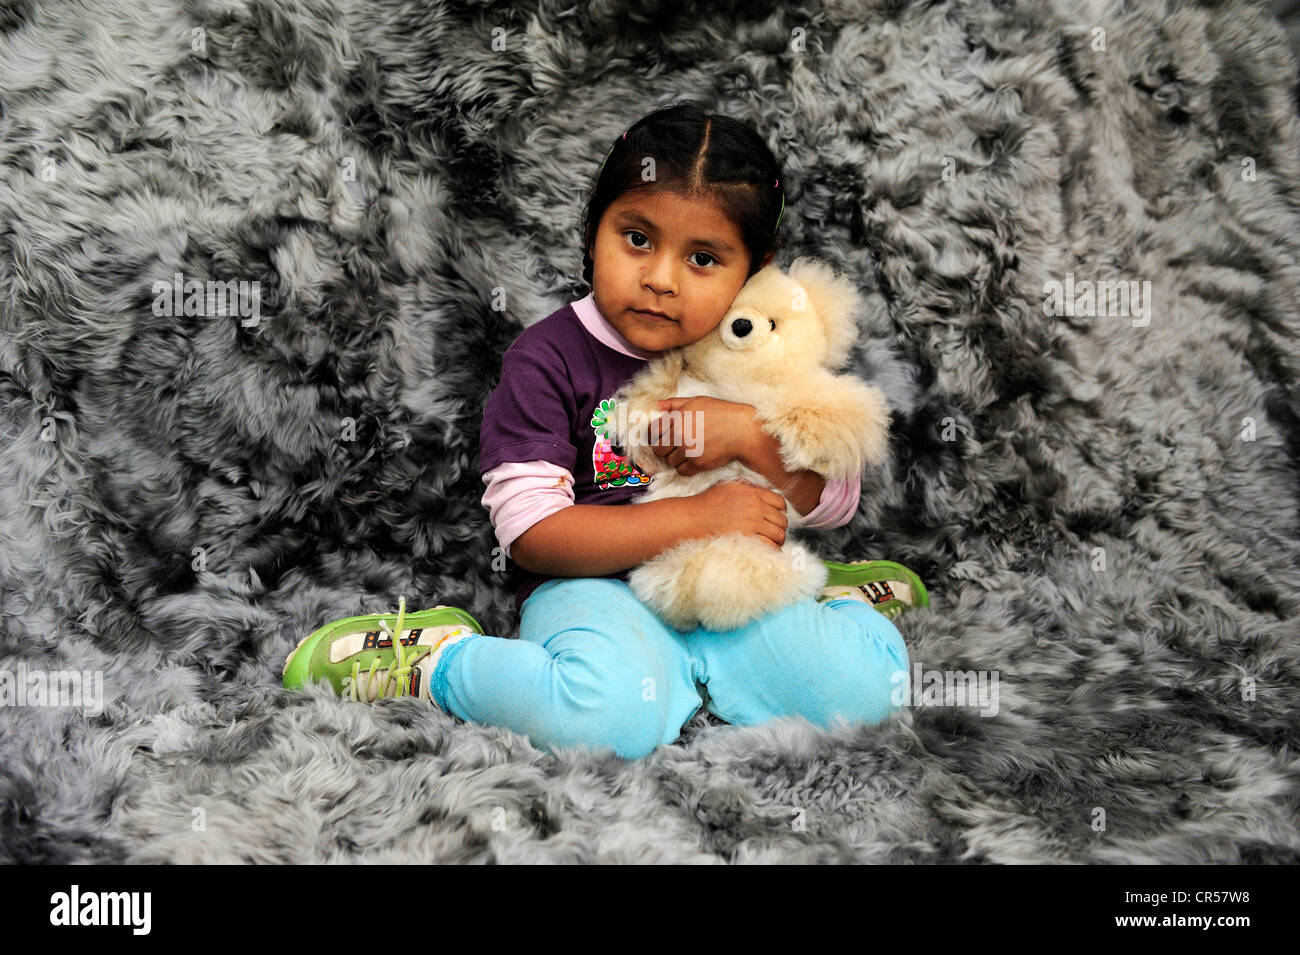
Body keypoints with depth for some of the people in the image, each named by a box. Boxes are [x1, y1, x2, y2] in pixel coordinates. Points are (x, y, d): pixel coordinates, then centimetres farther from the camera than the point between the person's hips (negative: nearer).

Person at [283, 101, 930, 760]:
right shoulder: (549, 358, -7)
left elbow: (837, 502, 6)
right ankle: (426, 658, -10)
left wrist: (748, 434, -14)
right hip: (595, 585, -4)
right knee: (609, 717, -37)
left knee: (867, 682, -19)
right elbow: (530, 531, -15)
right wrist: (699, 517, -20)